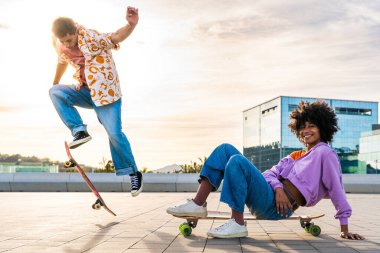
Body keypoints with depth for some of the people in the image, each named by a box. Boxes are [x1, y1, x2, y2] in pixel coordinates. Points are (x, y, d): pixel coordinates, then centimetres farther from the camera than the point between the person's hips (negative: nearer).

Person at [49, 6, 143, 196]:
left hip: (107, 91, -6)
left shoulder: (91, 38, -19)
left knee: (114, 133, -12)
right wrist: (55, 82, 35)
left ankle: (134, 173, 3)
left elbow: (116, 37, -31)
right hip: (86, 91, 6)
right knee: (55, 92, -15)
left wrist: (131, 24, -50)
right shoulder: (61, 47, 0)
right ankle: (79, 131, -13)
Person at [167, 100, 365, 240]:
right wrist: (278, 188, -12)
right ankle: (198, 205, -12)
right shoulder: (295, 156, 26)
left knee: (237, 161, -29)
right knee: (226, 149, 0)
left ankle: (237, 224, -22)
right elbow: (273, 171, 12)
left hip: (276, 206, -8)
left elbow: (336, 190, -2)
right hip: (271, 195, 8)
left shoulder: (325, 153, 4)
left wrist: (344, 228, -5)